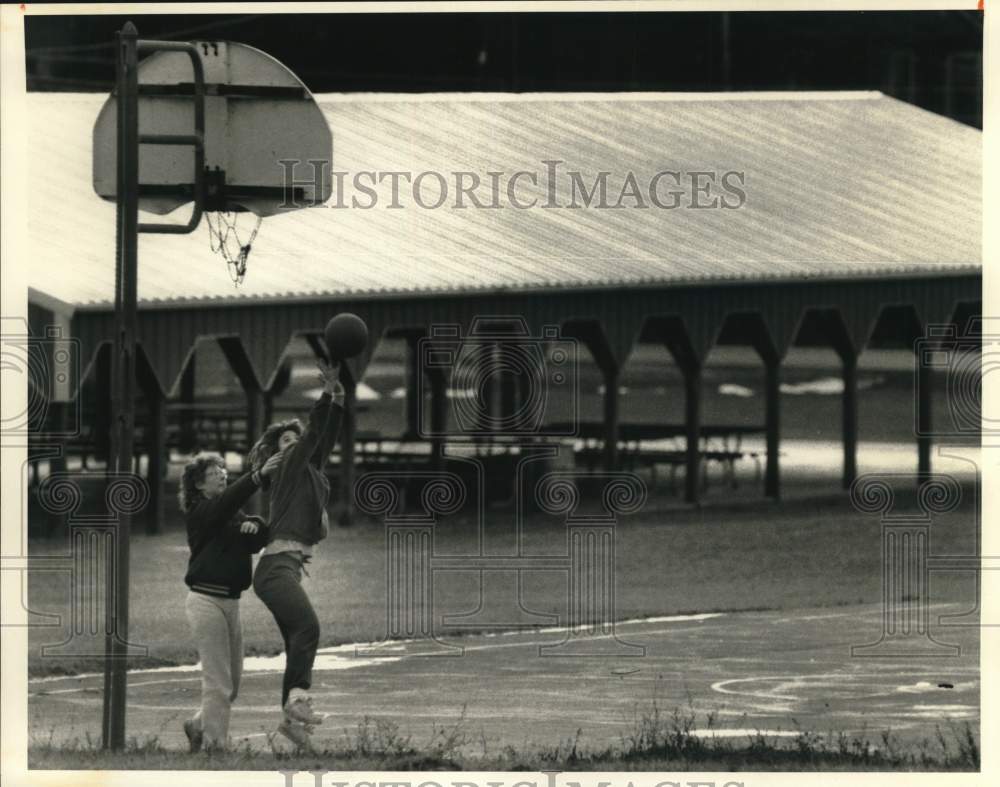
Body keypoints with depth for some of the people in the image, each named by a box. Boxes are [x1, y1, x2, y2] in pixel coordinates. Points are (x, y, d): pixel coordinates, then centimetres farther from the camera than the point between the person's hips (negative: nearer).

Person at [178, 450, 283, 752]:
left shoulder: (233, 515, 17)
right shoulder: (199, 513, -7)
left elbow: (256, 543, 4)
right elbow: (227, 500, -27)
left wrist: (254, 525, -19)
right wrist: (258, 476, -39)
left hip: (229, 602, 8)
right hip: (206, 600, -8)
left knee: (233, 682, 14)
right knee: (218, 682, -9)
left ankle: (199, 726, 33)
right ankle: (215, 745, -5)